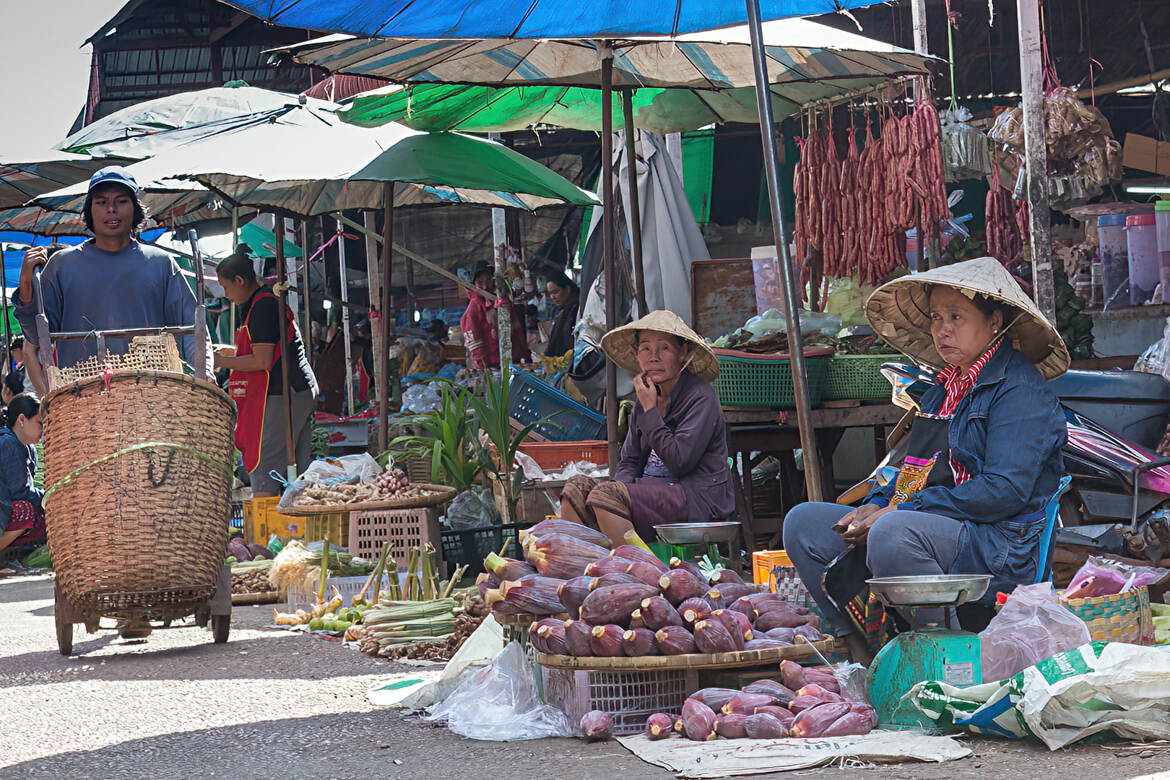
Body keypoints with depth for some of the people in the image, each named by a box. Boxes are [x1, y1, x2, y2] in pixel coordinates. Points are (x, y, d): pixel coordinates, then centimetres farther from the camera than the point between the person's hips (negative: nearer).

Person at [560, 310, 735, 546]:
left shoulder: (701, 396, -8)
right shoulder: (649, 396, 15)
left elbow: (679, 462, -17)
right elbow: (629, 462, 17)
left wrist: (650, 410, -10)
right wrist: (624, 484, -7)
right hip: (653, 490, 8)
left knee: (606, 494, -27)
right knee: (577, 488, -10)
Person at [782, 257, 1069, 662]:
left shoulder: (1020, 391, -8)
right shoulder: (944, 389, 20)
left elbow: (1004, 491, -18)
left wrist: (896, 512, -18)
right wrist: (875, 505, 0)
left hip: (1001, 549, -10)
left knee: (893, 533, -37)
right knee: (803, 523, 5)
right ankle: (864, 648, -7)